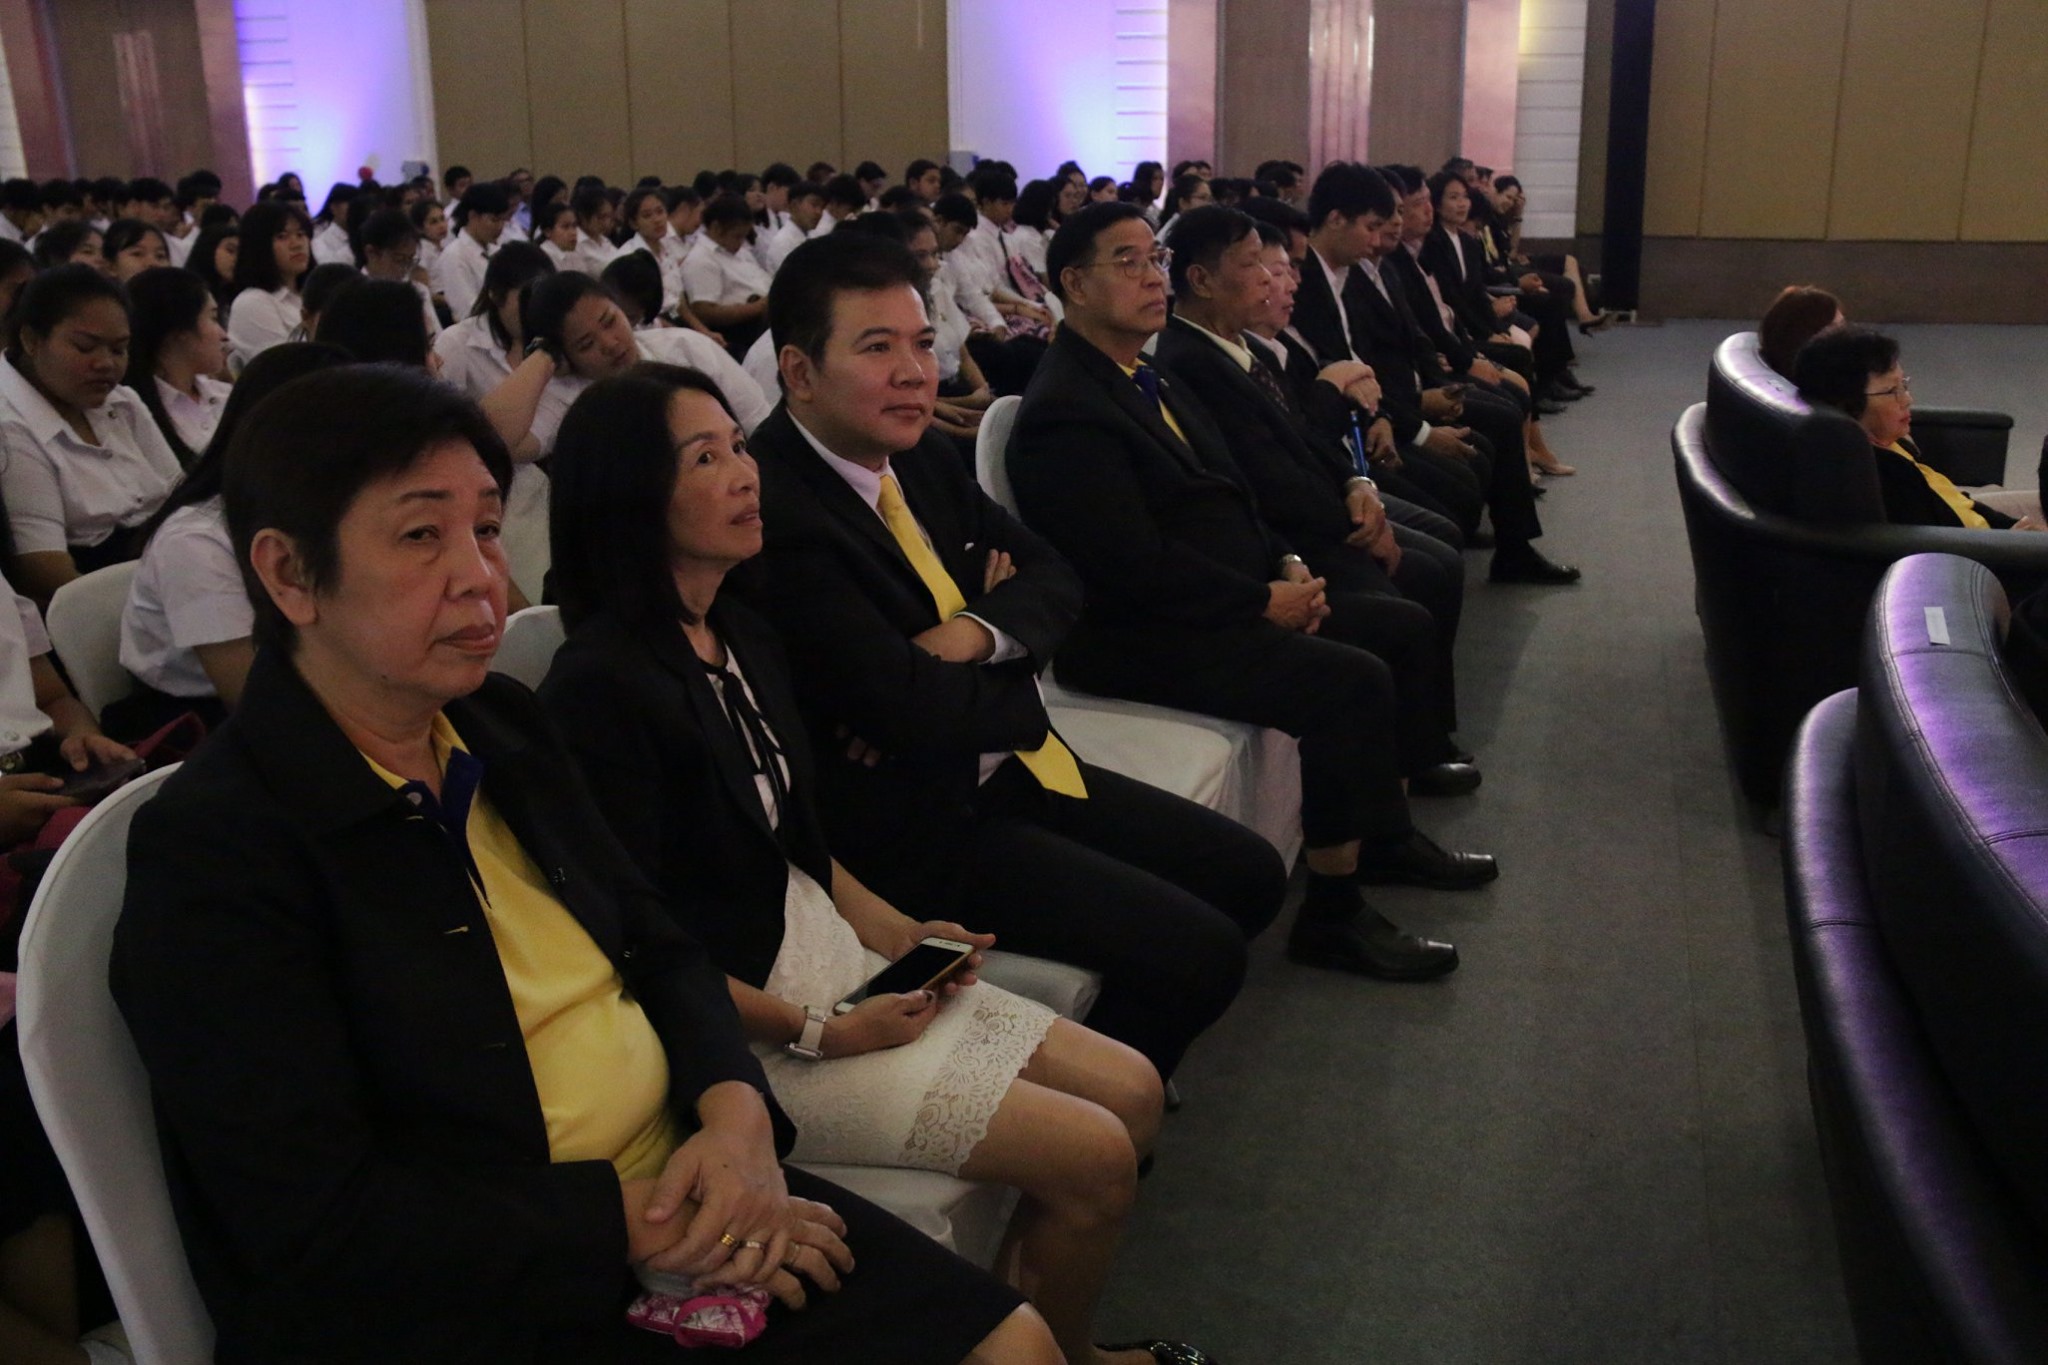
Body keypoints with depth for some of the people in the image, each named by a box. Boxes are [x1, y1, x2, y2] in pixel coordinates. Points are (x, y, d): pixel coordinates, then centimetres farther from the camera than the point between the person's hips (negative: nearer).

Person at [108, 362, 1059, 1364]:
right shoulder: (209, 852, -15)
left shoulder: (503, 729, 7)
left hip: (694, 1198, 7)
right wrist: (634, 1225, -18)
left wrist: (737, 1109, -7)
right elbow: (318, 1227, -18)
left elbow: (659, 949, 13)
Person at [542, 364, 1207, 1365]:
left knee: (1131, 1092, 6)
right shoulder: (602, 686, -20)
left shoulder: (744, 640, 7)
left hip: (831, 962, 9)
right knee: (1095, 1156, -11)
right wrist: (818, 1033, -17)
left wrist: (900, 934, 1)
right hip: (744, 1031, -9)